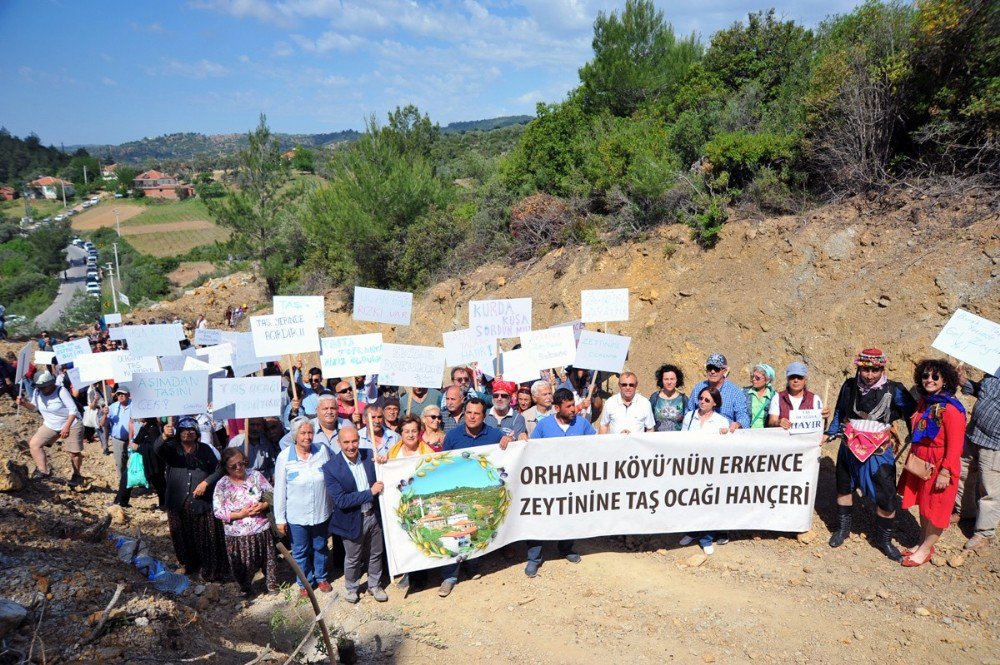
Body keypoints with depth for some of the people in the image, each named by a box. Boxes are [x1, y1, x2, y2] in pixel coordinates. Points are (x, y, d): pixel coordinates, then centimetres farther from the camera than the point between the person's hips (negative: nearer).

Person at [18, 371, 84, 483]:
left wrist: (67, 427, -25)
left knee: (74, 452, -3)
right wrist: (25, 403, -11)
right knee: (34, 444, -11)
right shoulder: (37, 392, -5)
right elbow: (34, 407, 11)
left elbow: (73, 409, -19)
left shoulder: (61, 391, -21)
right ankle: (44, 471, -10)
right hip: (50, 425, 6)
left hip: (71, 424, -6)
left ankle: (77, 475, 19)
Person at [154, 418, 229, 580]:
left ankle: (211, 570, 14)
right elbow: (156, 448, -22)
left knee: (206, 538, 2)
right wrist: (164, 437, -44)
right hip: (178, 503, 1)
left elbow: (219, 469, 5)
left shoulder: (205, 449, 4)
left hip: (202, 502, -1)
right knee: (183, 536, 12)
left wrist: (206, 482, -12)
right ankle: (187, 564, 34)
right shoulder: (171, 448, 0)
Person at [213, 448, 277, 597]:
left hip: (261, 529, 1)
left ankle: (271, 585, 39)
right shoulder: (222, 485, -9)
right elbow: (218, 512, -10)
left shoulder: (255, 475, -4)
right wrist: (240, 514, -19)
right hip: (238, 534, -1)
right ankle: (245, 589, 38)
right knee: (243, 566, 12)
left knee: (267, 559, 15)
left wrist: (264, 505, -17)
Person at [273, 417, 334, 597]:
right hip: (296, 515, -2)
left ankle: (321, 577, 41)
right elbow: (279, 489, -7)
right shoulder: (284, 457, -13)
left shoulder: (323, 450, -8)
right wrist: (280, 518, -4)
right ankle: (305, 582, 35)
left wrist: (334, 506, 5)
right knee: (300, 551, 14)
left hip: (321, 512, 2)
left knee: (320, 547, 20)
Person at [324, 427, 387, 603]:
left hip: (374, 515, 3)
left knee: (376, 554, 21)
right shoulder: (330, 467, -20)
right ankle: (351, 587, 45)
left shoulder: (370, 456, -10)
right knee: (353, 558, 19)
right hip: (353, 520, -3)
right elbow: (340, 501, -24)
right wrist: (370, 492, -27)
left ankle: (374, 585, 45)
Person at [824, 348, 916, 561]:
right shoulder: (849, 386, -5)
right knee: (844, 488, 17)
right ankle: (843, 528, 39)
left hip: (879, 453, -3)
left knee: (886, 497, -1)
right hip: (849, 448, 3)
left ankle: (884, 541, 21)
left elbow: (912, 414, -5)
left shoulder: (894, 391, -13)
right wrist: (829, 434, 2)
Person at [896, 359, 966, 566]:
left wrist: (945, 472, -20)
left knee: (936, 508, 7)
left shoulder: (951, 409, -20)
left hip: (939, 466, -7)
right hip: (920, 463, 7)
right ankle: (922, 542, 32)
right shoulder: (924, 403, 4)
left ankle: (926, 549, 20)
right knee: (923, 503, 18)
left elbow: (955, 445, -20)